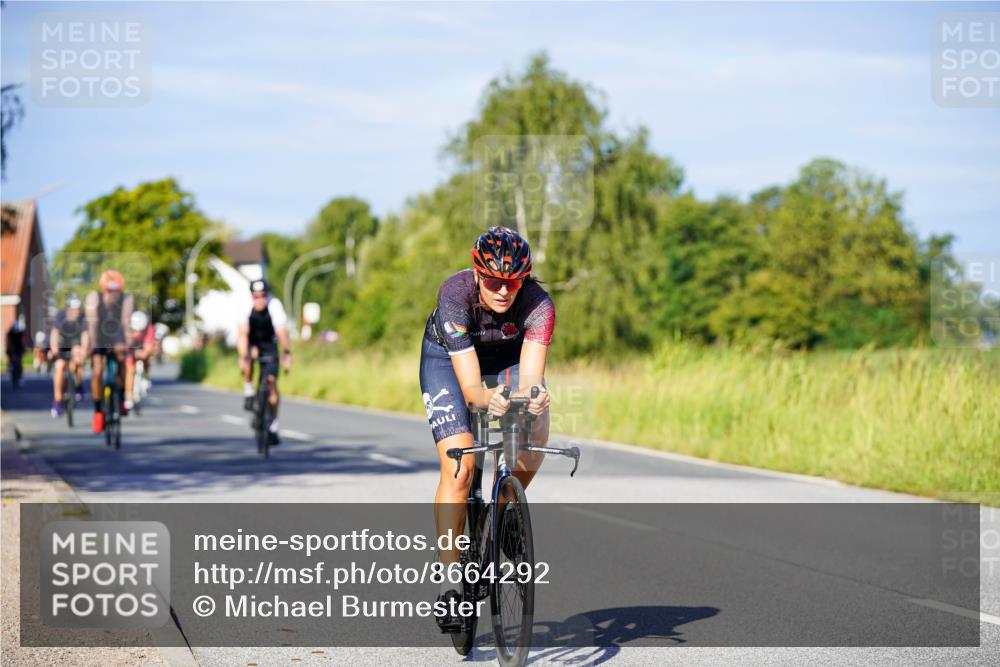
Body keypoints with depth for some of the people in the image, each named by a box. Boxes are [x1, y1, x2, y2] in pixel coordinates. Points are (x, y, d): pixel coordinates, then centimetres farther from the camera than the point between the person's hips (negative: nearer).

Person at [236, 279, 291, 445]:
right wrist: (243, 356, -45)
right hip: (251, 343, 0)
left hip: (268, 344, 0)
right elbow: (243, 333, -34)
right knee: (250, 353, -36)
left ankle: (273, 424, -2)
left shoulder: (274, 305, -28)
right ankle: (248, 392, -18)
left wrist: (286, 353, -44)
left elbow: (282, 331, -34)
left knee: (271, 381, -11)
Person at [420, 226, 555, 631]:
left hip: (507, 357, 3)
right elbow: (470, 386, -41)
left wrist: (533, 397, -64)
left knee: (536, 435, -23)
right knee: (459, 466, -19)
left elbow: (530, 379, -42)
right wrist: (488, 399, -62)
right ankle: (449, 584, -14)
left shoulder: (538, 304, -32)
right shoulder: (455, 294, -36)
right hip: (447, 358, -2)